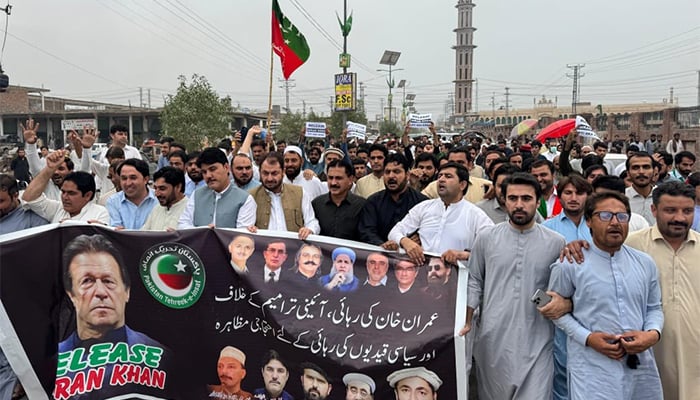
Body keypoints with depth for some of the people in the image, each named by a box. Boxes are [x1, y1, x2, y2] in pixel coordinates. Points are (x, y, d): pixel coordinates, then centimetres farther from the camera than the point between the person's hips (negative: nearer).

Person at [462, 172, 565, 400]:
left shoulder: (556, 242, 0)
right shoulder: (486, 238, 2)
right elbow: (474, 282, 6)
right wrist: (466, 321, 1)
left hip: (536, 341, -1)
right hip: (493, 337, 1)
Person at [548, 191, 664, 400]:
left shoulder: (645, 263, 6)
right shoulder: (569, 265, -8)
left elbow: (654, 307, 14)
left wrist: (654, 333, -6)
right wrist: (588, 337, -13)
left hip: (642, 366, 5)